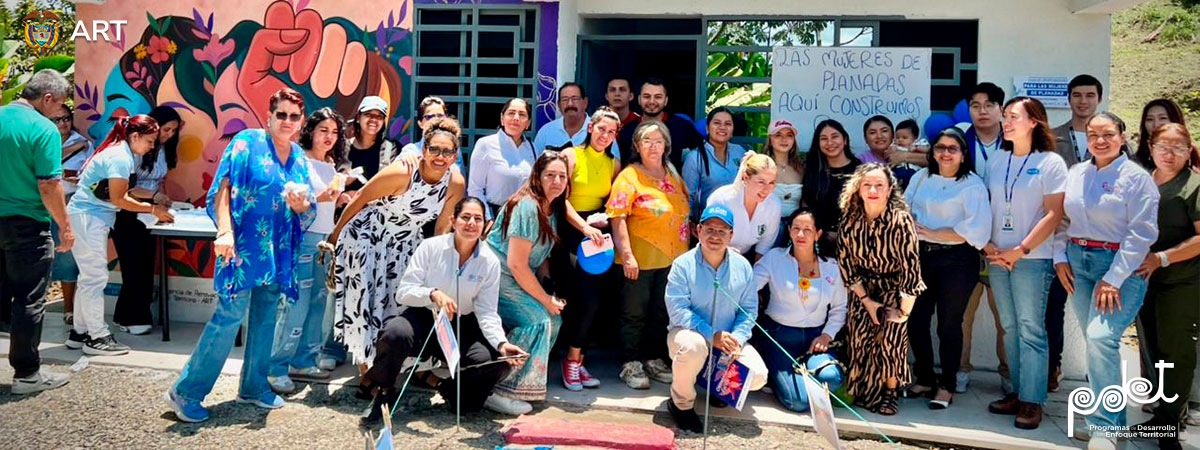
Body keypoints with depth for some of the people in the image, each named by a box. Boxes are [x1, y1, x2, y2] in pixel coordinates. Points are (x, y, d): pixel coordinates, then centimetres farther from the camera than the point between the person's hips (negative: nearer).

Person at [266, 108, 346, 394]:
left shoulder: (331, 165, 16)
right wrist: (319, 199, -27)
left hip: (325, 240, 8)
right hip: (304, 238, -8)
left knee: (317, 303, 9)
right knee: (296, 304, -10)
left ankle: (303, 362, 19)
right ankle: (276, 368, -4)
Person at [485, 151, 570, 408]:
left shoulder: (553, 208, 7)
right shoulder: (527, 206, -21)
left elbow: (541, 255, 14)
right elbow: (516, 264, -23)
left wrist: (552, 295, 0)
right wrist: (546, 300, -15)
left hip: (517, 280, 9)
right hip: (497, 277, -9)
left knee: (554, 319, 2)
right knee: (537, 319, -21)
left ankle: (528, 381, 12)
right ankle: (501, 390, -15)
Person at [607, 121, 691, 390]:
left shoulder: (673, 176, 11)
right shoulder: (629, 176, -9)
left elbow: (684, 212, 19)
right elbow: (618, 217, -16)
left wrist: (685, 250, 12)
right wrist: (627, 254, -22)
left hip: (671, 257, 6)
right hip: (640, 259, -6)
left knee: (662, 312, 14)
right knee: (635, 313, 3)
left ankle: (654, 360, 27)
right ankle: (631, 364, 13)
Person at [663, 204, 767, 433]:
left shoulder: (742, 266, 1)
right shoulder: (683, 264, -11)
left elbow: (749, 310, 2)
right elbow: (678, 310, -17)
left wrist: (737, 338, -17)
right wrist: (712, 335, -25)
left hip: (728, 339, 4)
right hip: (689, 331, -4)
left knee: (757, 376, -19)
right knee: (693, 345, -40)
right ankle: (681, 403, -11)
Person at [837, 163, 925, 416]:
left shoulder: (900, 220, -24)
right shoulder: (850, 221, -13)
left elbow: (910, 267, -21)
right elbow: (845, 263, -5)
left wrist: (904, 311, -19)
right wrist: (867, 301, -8)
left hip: (895, 289, -3)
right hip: (864, 287, 3)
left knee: (891, 339, -13)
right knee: (860, 336, -10)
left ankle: (889, 394, 8)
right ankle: (863, 392, 8)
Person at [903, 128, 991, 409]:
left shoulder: (972, 185, -6)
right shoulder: (921, 177, 12)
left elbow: (975, 228, -16)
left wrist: (932, 233, -16)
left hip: (957, 261, -5)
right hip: (921, 257, 5)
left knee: (949, 324, 2)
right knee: (916, 320, 6)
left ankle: (947, 386, 17)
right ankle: (924, 380, 24)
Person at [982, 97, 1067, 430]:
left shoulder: (1050, 162, -4)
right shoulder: (997, 160, 10)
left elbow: (1054, 215, -9)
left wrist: (1020, 251, -13)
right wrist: (987, 245, -2)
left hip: (1033, 258, -5)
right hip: (998, 257, 5)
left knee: (1030, 329, -4)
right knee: (1010, 328, 9)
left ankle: (1032, 400, 2)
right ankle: (1017, 392, 18)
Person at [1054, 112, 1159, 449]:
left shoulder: (1136, 177, -5)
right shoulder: (1076, 174, 10)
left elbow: (1142, 233, -11)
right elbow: (1062, 219, 16)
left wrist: (1114, 279, -16)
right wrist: (1060, 257, 2)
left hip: (1121, 267, -5)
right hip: (1078, 263, 6)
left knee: (1102, 337, -19)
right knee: (1094, 341, 9)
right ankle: (1113, 417, 24)